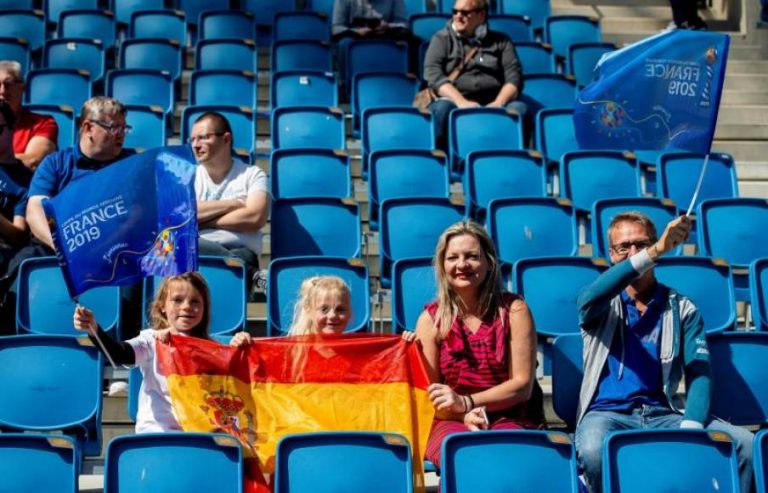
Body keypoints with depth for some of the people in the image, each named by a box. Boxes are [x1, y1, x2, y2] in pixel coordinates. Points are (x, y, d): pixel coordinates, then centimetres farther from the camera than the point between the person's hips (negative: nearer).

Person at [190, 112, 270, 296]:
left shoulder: (253, 174, 14)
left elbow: (255, 218, -5)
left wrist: (203, 220, -1)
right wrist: (232, 204, 0)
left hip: (239, 251, -2)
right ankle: (253, 275, -35)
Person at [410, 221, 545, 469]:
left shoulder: (513, 310, 3)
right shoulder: (430, 319, 5)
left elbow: (522, 385, -2)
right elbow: (430, 395, 3)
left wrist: (466, 402, -15)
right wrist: (465, 416, -18)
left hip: (510, 420, 0)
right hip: (452, 423, 1)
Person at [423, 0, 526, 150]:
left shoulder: (500, 41, 17)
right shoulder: (442, 39, 14)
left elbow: (514, 76, 5)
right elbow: (433, 74, -2)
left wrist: (499, 103, -16)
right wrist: (461, 101, -18)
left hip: (492, 106, 1)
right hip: (455, 102, -1)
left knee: (519, 108, -29)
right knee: (442, 107, -35)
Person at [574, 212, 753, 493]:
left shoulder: (682, 309, 14)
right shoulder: (602, 304, 10)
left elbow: (698, 372, 2)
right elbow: (590, 299, -17)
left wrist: (690, 428, -18)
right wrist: (654, 252, -28)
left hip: (664, 414, 2)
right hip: (607, 413, -2)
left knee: (743, 443, -22)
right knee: (593, 451, -37)